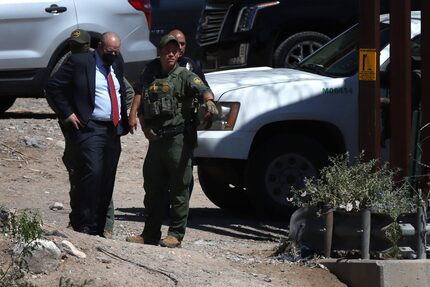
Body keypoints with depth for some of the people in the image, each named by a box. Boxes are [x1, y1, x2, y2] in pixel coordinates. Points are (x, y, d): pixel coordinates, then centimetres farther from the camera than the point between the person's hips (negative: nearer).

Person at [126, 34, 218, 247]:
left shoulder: (185, 76, 0)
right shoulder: (149, 79, 17)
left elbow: (202, 89, -20)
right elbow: (141, 109, 23)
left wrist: (209, 102, -43)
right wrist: (145, 128, 3)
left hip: (178, 139, -6)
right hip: (155, 140, 6)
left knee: (179, 188, -3)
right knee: (153, 188, 10)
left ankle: (176, 234, 1)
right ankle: (150, 234, 19)